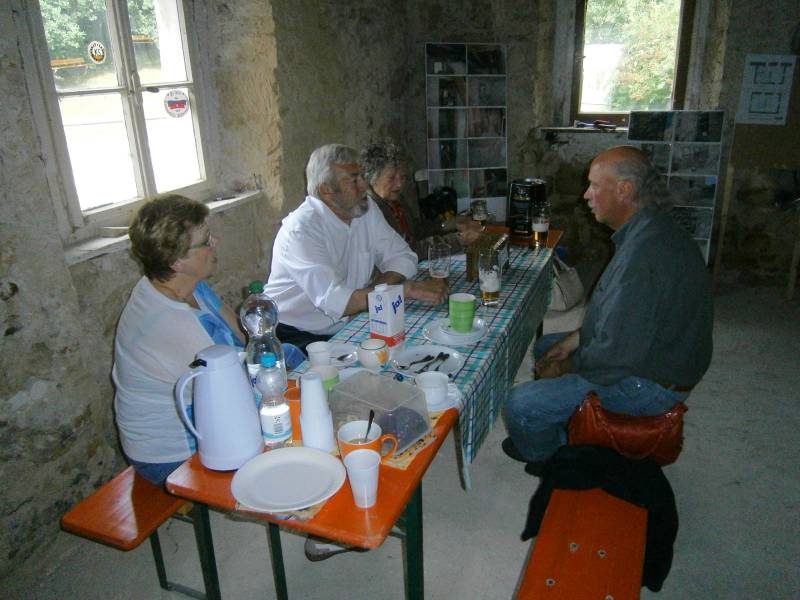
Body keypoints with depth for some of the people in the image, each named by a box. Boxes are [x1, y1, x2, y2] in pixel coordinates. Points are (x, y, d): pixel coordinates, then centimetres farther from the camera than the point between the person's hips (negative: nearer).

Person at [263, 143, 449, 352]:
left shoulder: (366, 208, 2)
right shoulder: (301, 229, -22)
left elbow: (401, 257, 2)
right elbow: (334, 302, -30)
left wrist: (366, 297, -17)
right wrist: (409, 289, -30)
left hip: (347, 326, 8)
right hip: (298, 335, -8)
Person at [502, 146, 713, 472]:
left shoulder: (643, 253, -33)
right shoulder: (652, 230, 3)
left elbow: (619, 353, -31)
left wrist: (568, 367, -14)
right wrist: (575, 339, 6)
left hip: (647, 384, -11)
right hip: (649, 354, 11)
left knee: (520, 405, -13)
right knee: (545, 346, 23)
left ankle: (548, 458, 21)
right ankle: (562, 441, 35)